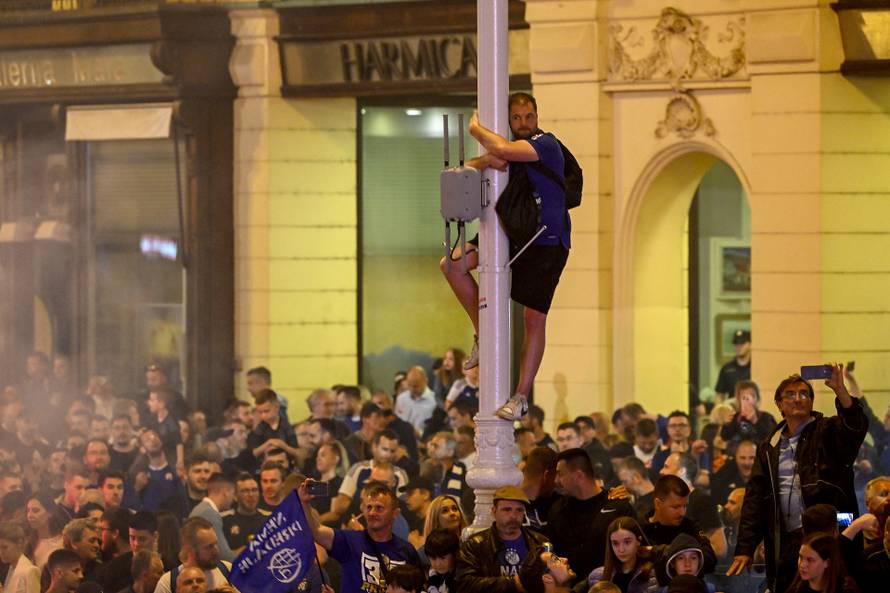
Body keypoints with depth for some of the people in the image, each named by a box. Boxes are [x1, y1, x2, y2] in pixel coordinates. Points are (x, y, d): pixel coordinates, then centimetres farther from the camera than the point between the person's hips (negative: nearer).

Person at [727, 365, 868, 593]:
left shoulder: (828, 432, 6)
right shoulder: (769, 448, 18)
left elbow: (856, 426, -16)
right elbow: (754, 499, 13)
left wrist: (840, 391, -32)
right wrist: (744, 548, 4)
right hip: (786, 541, 4)